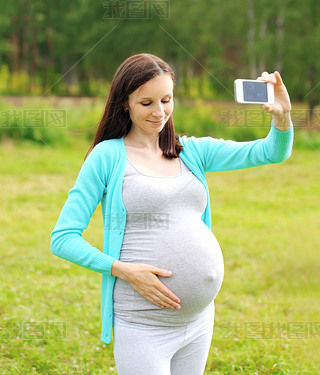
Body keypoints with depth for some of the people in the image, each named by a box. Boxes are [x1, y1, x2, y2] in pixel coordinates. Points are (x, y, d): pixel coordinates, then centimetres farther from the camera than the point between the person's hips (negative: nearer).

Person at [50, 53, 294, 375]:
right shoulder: (108, 156, -4)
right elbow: (62, 239, -7)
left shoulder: (192, 151, 10)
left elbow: (273, 152, 7)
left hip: (199, 320, 5)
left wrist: (282, 116, -14)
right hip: (142, 324, -5)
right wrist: (124, 270, -18)